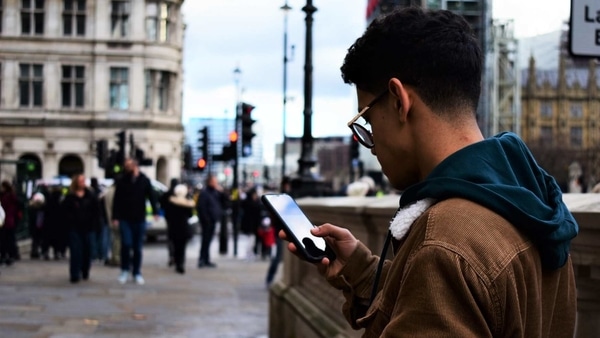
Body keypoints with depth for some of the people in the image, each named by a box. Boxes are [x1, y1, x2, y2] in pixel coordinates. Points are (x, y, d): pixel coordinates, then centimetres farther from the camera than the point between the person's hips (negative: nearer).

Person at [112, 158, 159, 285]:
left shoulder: (144, 181, 0)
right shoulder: (122, 182, -1)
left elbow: (151, 196, -5)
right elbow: (116, 201, -1)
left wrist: (155, 212, -18)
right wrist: (115, 217, -8)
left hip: (139, 220, 1)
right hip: (125, 219, -1)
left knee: (138, 248, 7)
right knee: (126, 244, -13)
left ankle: (137, 273, 16)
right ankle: (125, 270, 4)